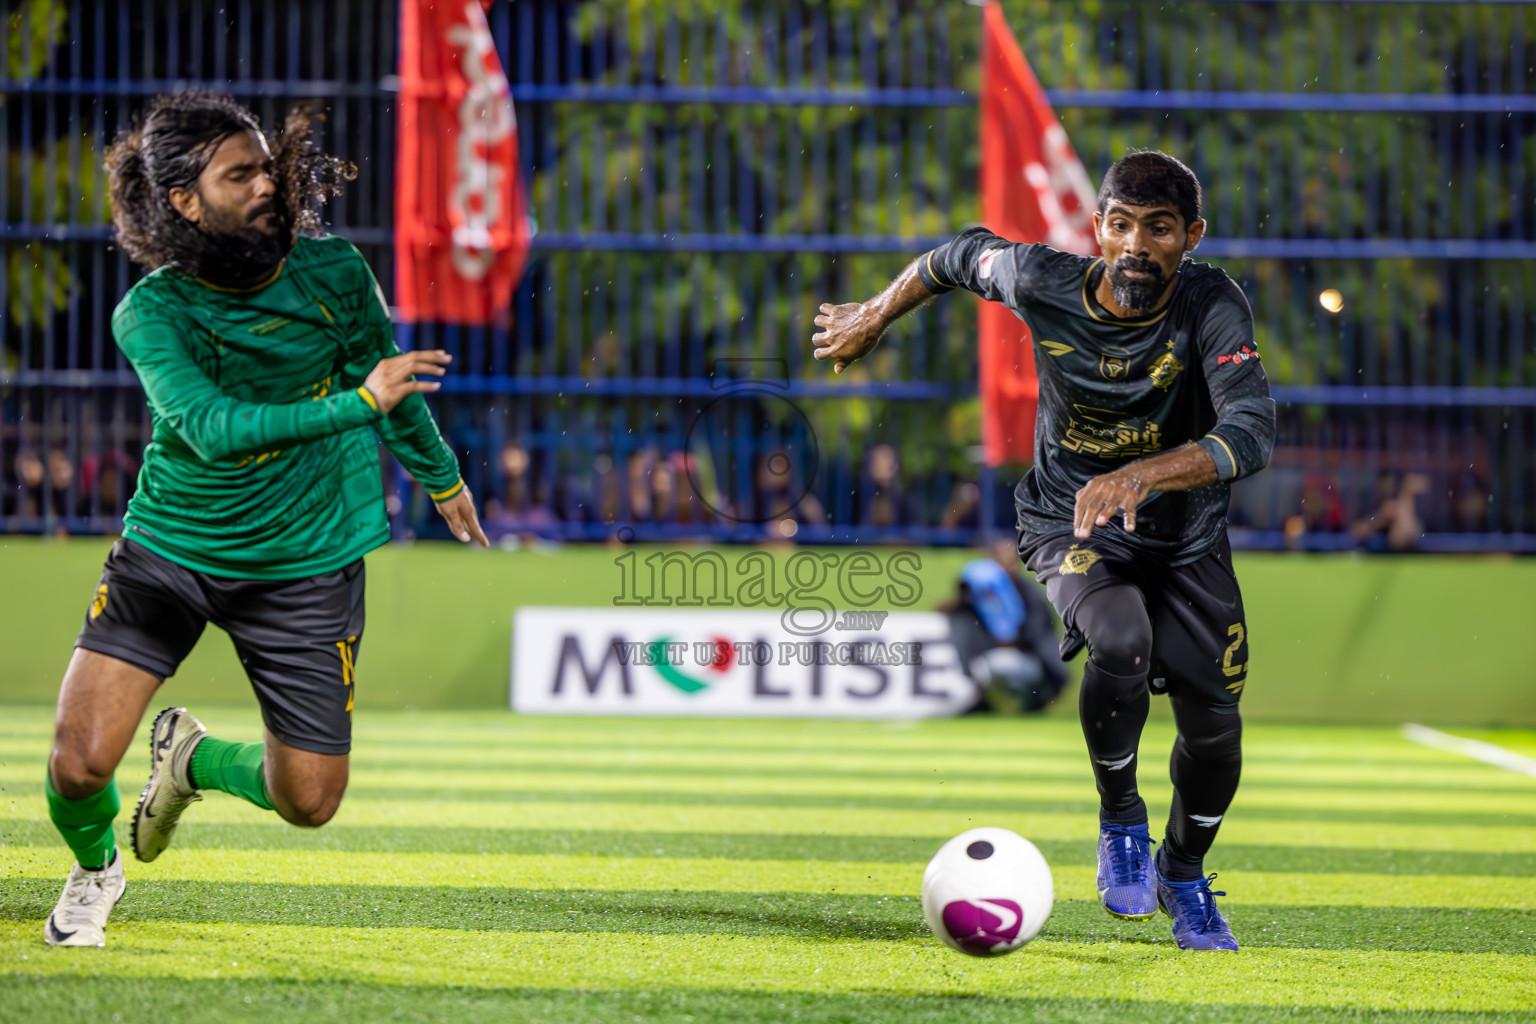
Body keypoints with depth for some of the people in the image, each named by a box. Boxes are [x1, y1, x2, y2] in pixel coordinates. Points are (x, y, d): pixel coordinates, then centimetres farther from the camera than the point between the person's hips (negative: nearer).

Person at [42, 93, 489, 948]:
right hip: (171, 550, -2)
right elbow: (213, 427, -34)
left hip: (306, 563, 2)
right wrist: (355, 405, -44)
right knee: (80, 763, -14)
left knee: (309, 802, 1)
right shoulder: (150, 313, -18)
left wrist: (442, 475, 27)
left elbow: (386, 375, 11)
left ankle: (193, 757, 35)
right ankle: (95, 868, 22)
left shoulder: (332, 272, -9)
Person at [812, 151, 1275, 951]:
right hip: (1072, 524, -1)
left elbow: (1252, 433, -39)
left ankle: (1183, 872, 29)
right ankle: (1120, 819, -4)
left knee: (1213, 720, -3)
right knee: (1121, 643, -31)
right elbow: (967, 254, 2)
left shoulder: (1213, 307, -26)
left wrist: (1143, 475, -53)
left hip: (1186, 535, 1)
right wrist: (874, 318, 16)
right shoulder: (1042, 285, -20)